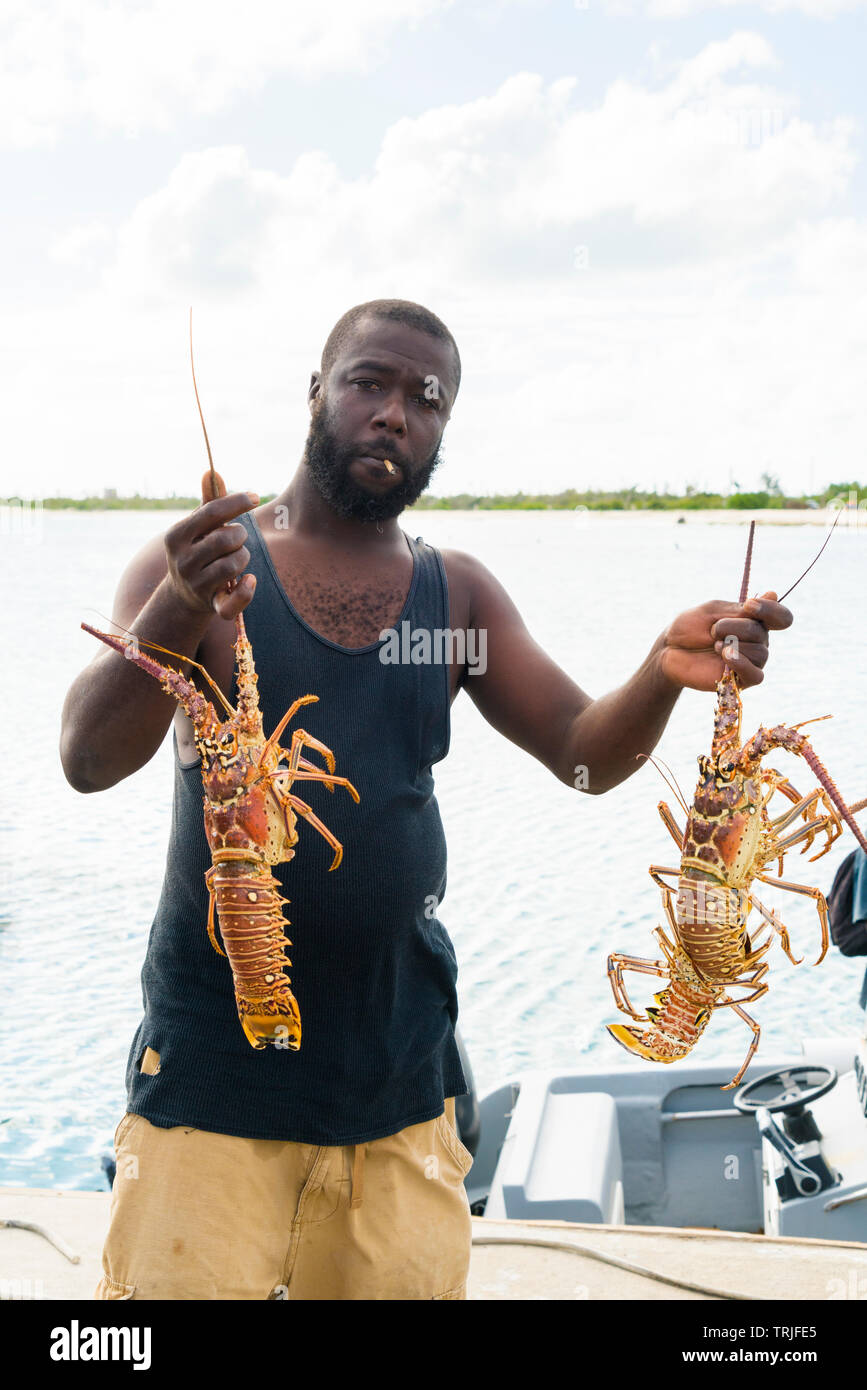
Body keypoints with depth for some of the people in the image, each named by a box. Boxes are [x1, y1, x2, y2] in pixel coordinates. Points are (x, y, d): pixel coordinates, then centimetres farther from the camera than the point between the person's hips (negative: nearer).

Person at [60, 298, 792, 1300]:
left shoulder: (458, 594, 7)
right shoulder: (202, 561, -5)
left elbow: (584, 755, 1)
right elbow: (88, 760, -16)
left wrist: (664, 674, -20)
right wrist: (177, 616, -35)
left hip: (399, 1073, 4)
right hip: (215, 1067, -3)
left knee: (410, 1281, 13)